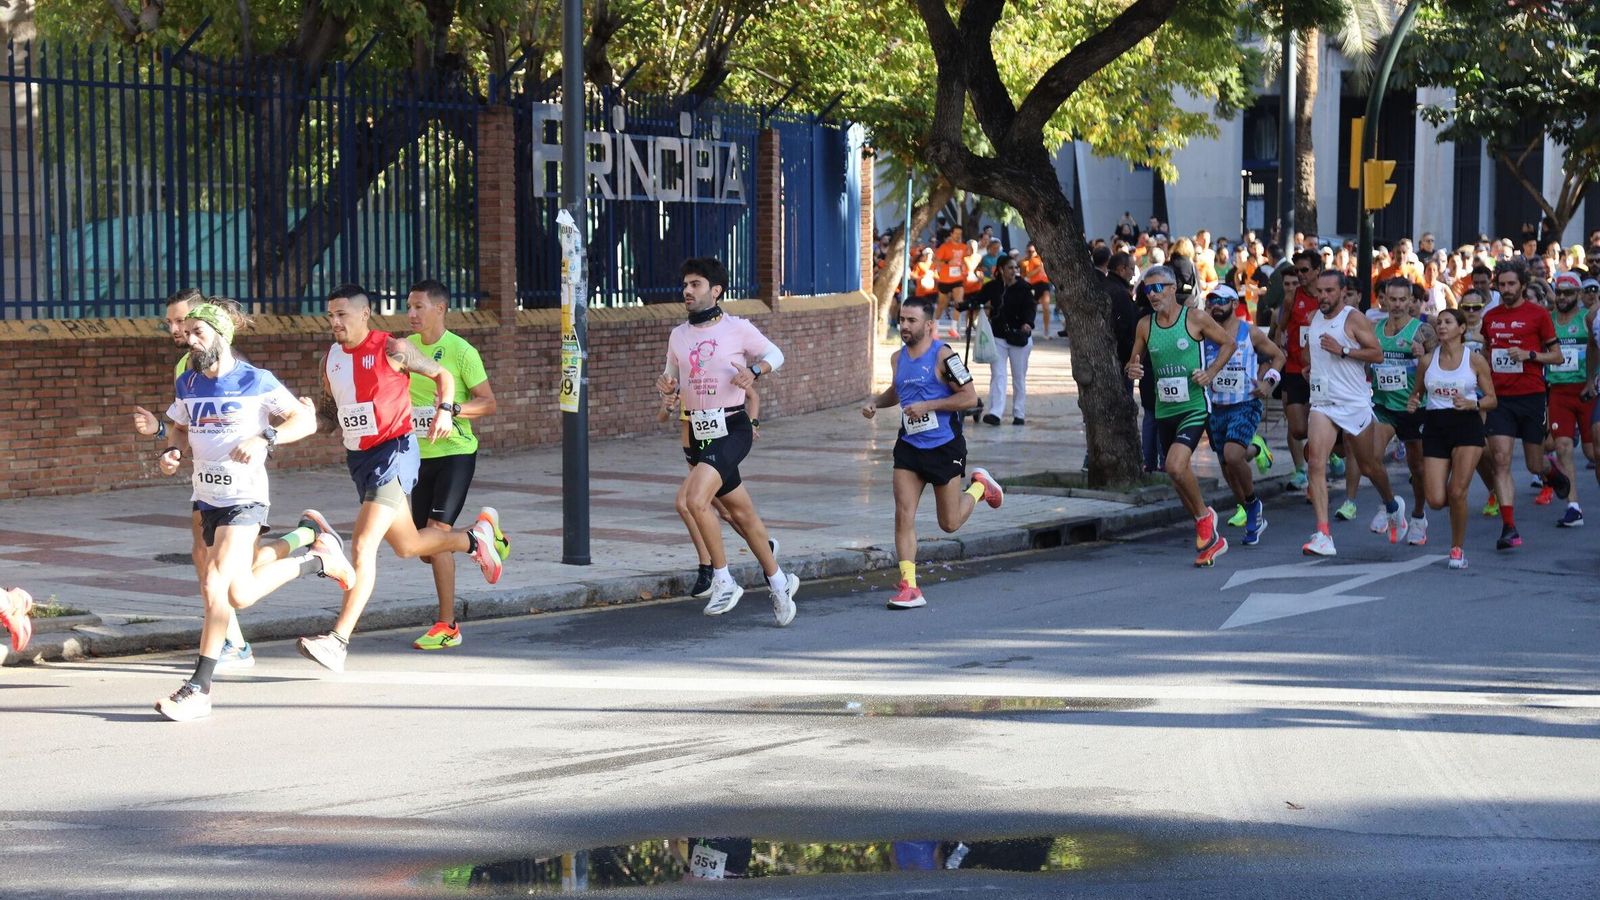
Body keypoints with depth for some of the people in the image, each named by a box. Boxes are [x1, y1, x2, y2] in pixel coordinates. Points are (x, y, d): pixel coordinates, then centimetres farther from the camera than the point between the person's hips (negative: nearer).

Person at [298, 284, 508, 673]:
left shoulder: (392, 349, -10)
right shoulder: (331, 358, 8)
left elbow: (443, 375, 0)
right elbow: (329, 404, 25)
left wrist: (445, 409, -17)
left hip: (394, 452, -8)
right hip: (358, 458, 8)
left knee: (364, 545, -18)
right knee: (407, 545, 19)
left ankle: (338, 640, -22)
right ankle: (478, 538, 47)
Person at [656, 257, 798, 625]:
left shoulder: (738, 328, -5)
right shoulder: (678, 335, 10)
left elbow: (775, 354, 7)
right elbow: (673, 379, 21)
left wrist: (755, 370, -13)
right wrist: (666, 386, -3)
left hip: (732, 429, -6)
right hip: (700, 433, 6)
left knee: (694, 499, -23)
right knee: (743, 513, 12)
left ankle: (723, 580, -11)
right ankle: (778, 581, 27)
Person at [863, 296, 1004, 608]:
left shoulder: (943, 356, -14)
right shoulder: (898, 358, 8)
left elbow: (970, 397, -15)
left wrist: (928, 406, -20)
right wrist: (875, 402, 7)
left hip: (945, 447, -5)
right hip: (909, 446, 5)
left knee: (949, 524, 6)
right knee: (904, 515, -8)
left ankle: (979, 486, 36)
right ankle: (908, 587, -7)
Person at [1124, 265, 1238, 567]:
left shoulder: (1195, 319, -7)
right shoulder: (1145, 326, 5)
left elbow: (1228, 343, 4)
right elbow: (1134, 360, 15)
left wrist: (1211, 372, -9)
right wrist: (1130, 369, -9)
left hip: (1194, 407, -6)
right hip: (1164, 411, 6)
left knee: (1175, 466, -25)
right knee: (1178, 474, 12)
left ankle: (1204, 516, 1)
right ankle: (1210, 536, 28)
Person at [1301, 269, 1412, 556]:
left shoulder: (1354, 319, -9)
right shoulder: (1314, 318, 10)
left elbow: (1378, 354, -14)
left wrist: (1343, 351, -21)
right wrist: (1309, 366, 12)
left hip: (1355, 403, -4)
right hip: (1322, 403, 4)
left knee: (1369, 466, 12)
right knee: (1316, 463, -16)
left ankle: (1393, 505, 44)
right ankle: (1323, 536, -22)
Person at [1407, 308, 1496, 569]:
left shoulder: (1475, 360, 0)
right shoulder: (1427, 361, 7)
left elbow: (1491, 399, 3)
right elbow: (1416, 393, 18)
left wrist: (1472, 403, -17)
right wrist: (1412, 402, -5)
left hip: (1467, 424, -3)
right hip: (1435, 427, 3)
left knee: (1457, 494, -14)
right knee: (1436, 500, -7)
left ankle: (1458, 549, 5)